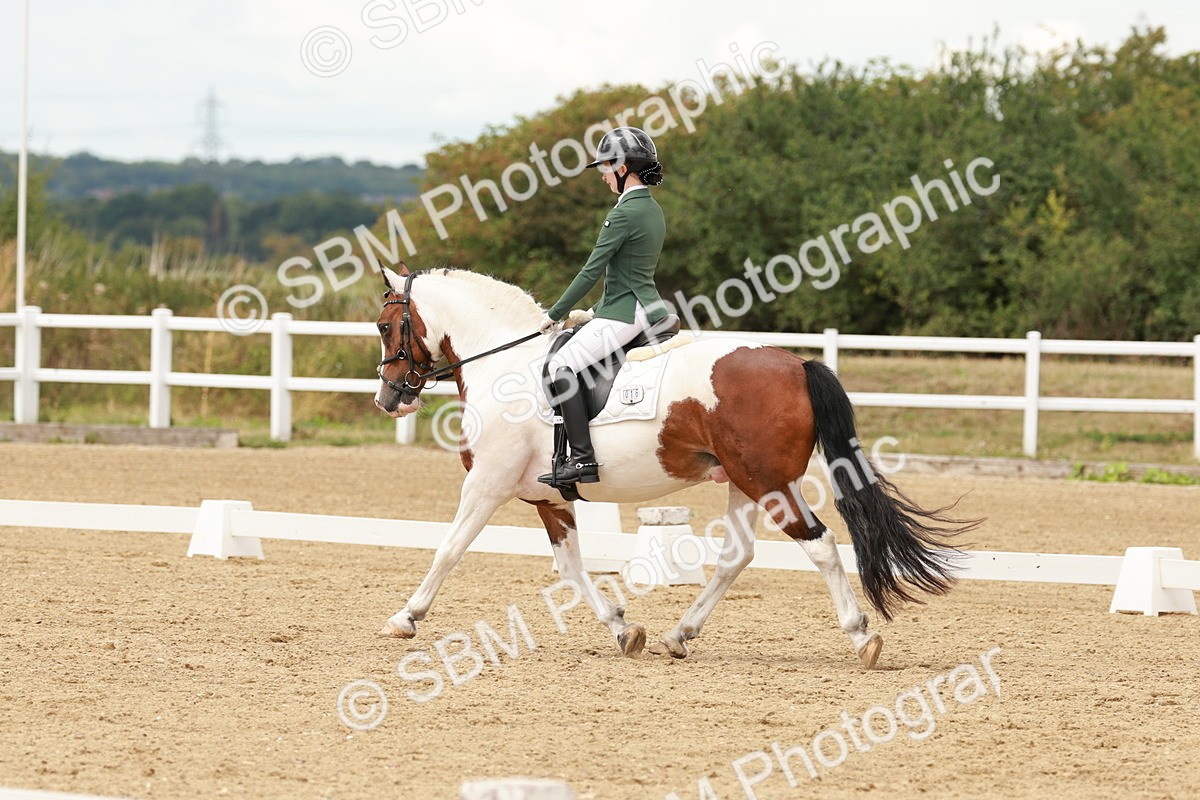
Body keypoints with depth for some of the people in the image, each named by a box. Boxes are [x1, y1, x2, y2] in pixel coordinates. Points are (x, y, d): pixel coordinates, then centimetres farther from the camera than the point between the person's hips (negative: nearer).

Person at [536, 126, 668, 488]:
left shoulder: (625, 213, -16)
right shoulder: (653, 209, 14)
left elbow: (593, 271, -15)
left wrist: (554, 315, -8)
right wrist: (596, 311, 22)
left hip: (624, 314, -10)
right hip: (649, 308, 10)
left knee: (561, 366, -16)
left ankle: (583, 459, -24)